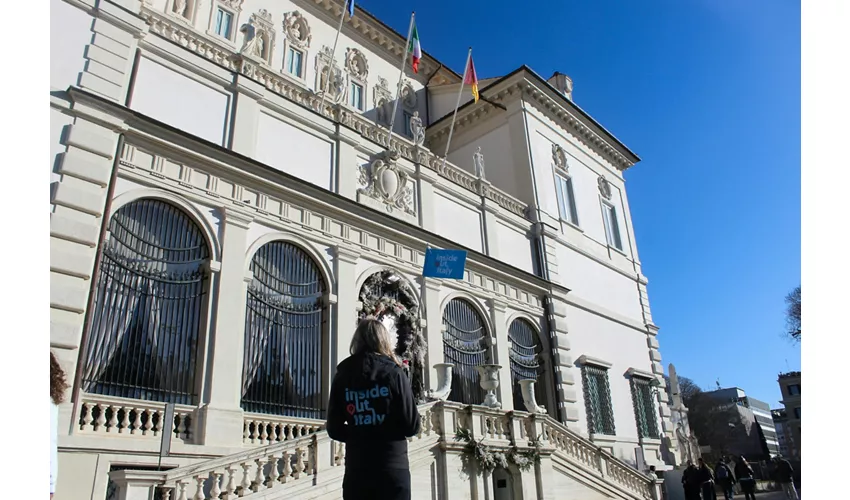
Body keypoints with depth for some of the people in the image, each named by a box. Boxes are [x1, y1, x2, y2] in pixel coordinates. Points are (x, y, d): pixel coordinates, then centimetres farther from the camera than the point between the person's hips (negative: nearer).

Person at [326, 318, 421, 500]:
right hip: (393, 469, -2)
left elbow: (334, 429, 5)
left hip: (356, 470, 3)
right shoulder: (394, 373, -5)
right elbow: (412, 426, -5)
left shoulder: (342, 376, 2)